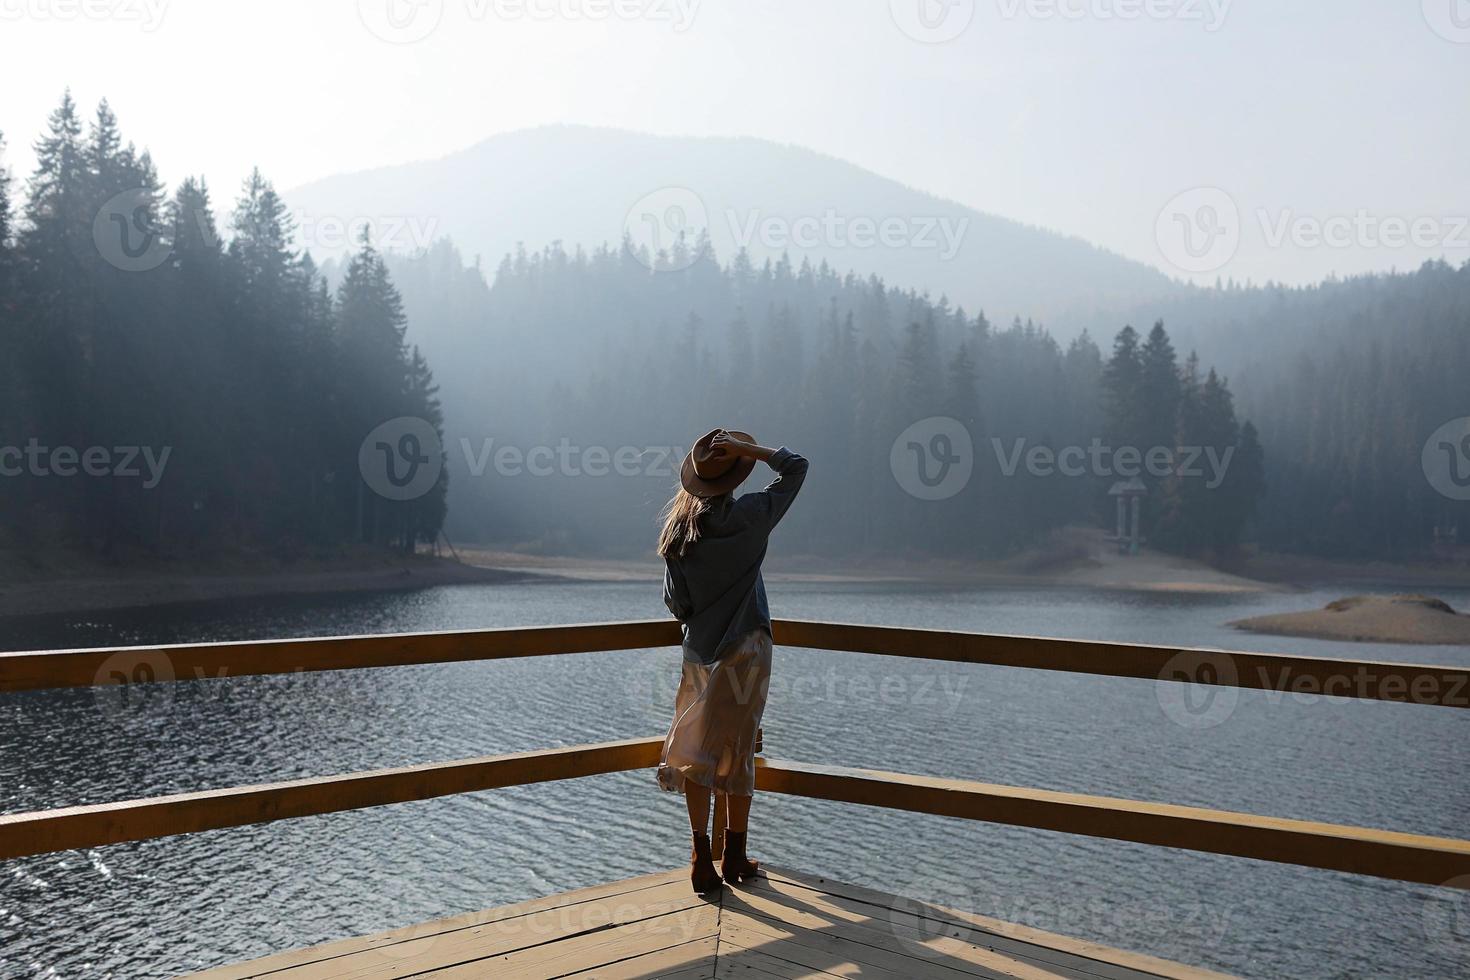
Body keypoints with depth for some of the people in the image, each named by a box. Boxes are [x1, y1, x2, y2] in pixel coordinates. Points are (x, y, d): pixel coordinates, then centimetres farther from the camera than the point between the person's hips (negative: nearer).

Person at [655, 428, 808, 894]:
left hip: (699, 650, 3)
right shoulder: (746, 517, -12)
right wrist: (746, 448, -9)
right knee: (736, 752, 6)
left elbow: (676, 602, 2)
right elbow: (796, 466, -2)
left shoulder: (677, 529, -1)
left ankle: (702, 859, 12)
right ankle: (735, 856, 17)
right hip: (743, 649, -3)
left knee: (696, 751, 10)